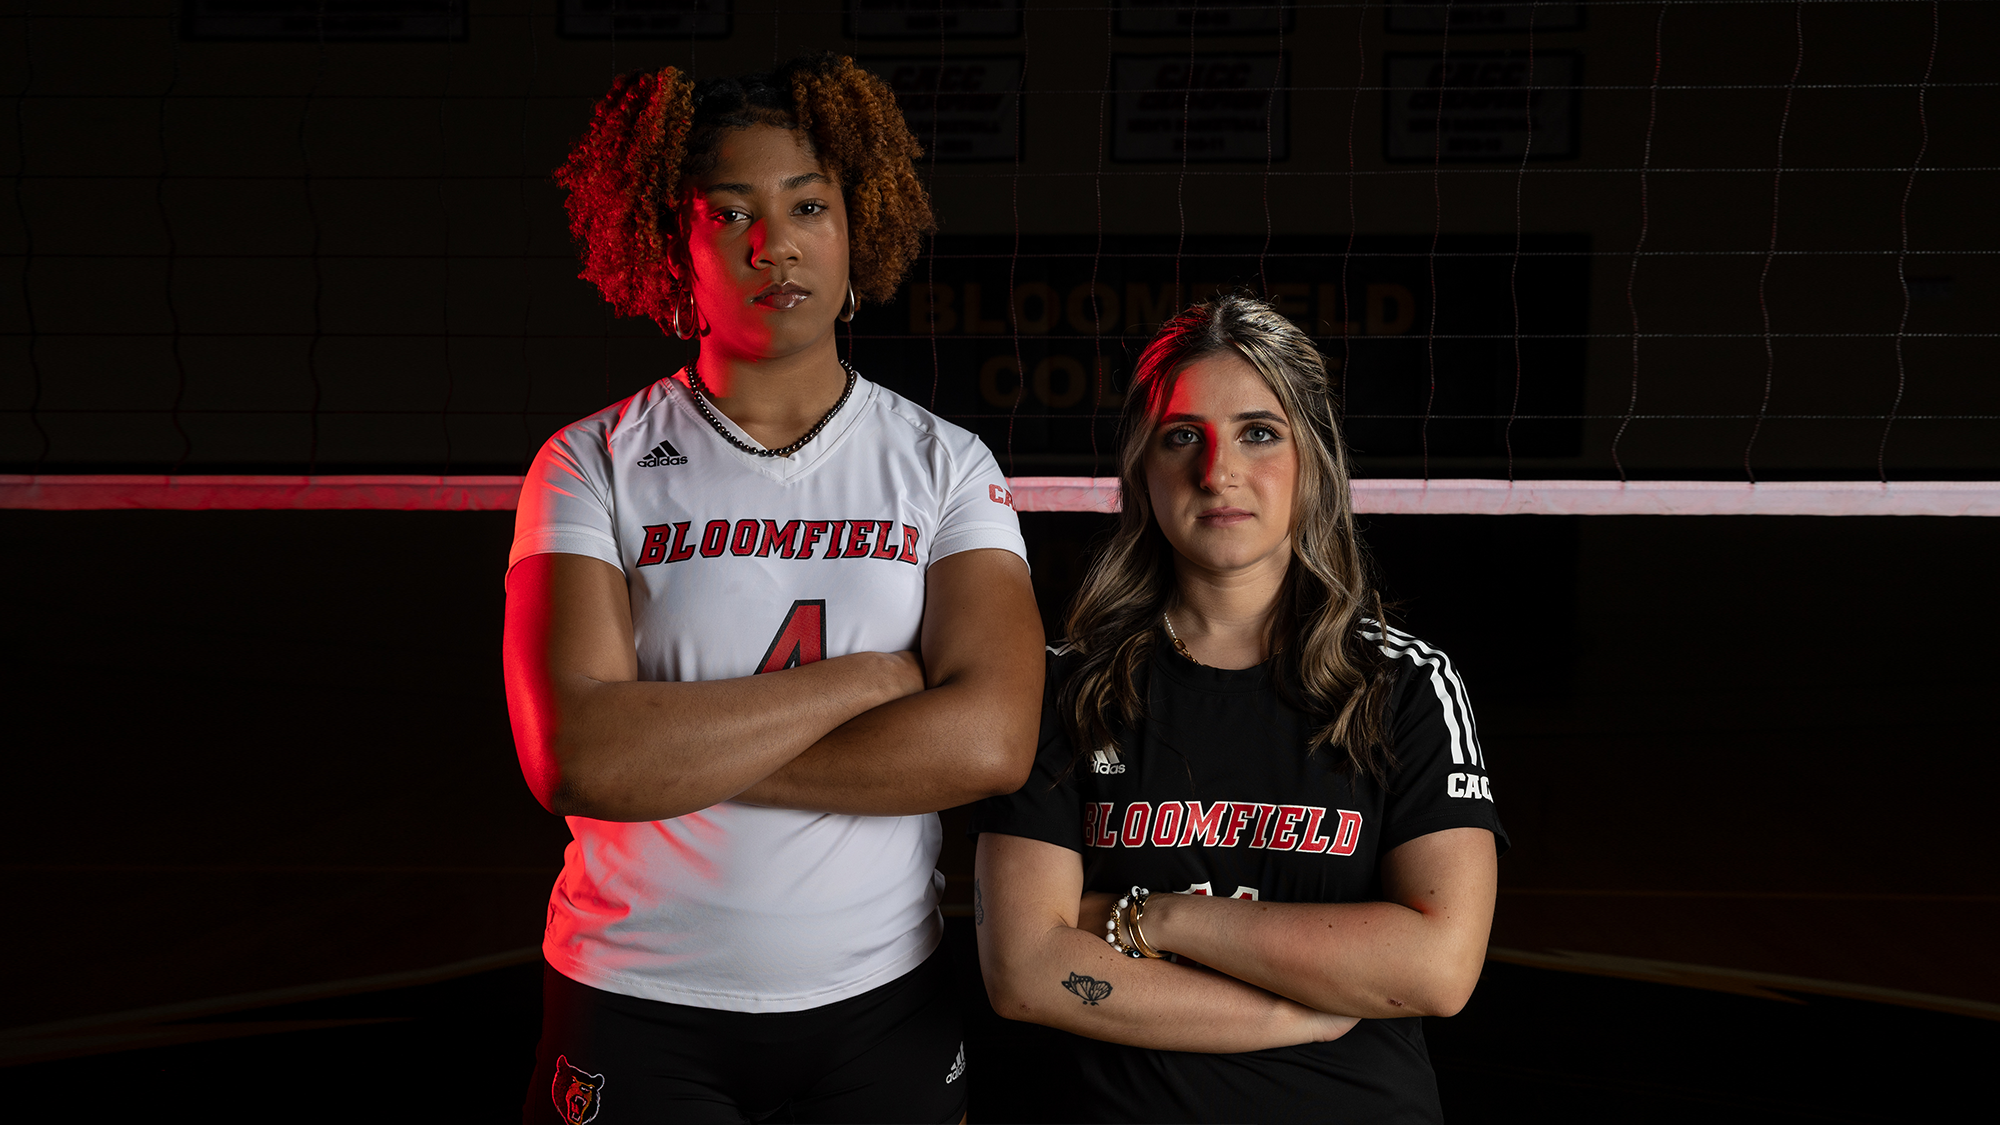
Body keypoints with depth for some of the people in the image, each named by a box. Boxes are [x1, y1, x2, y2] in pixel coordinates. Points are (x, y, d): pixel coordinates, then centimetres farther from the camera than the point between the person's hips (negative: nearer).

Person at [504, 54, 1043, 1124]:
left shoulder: (946, 465, -4)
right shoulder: (591, 467, -7)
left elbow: (988, 742, -17)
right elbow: (575, 757, -19)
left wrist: (680, 750, -17)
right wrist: (874, 676, -17)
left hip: (883, 1004, 1)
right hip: (637, 1008, -1)